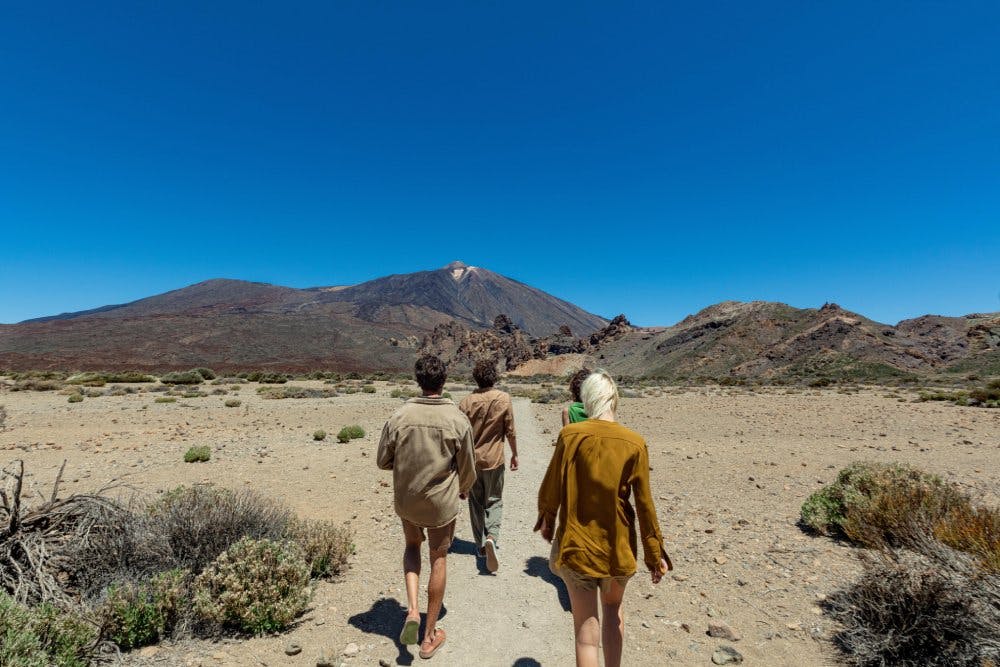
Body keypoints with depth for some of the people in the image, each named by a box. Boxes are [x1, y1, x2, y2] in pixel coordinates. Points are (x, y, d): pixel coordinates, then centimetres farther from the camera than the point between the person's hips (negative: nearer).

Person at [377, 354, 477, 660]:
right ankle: (430, 634, 32)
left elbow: (383, 461, -4)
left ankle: (412, 609, 17)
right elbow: (468, 468, -6)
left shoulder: (399, 416, -15)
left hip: (406, 500, 2)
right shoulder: (458, 420, -18)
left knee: (412, 546, 30)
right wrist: (464, 489, 15)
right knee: (438, 560, 18)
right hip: (442, 503, -1)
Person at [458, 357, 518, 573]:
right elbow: (510, 431, -6)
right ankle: (492, 537, -9)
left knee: (476, 503, 17)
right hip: (494, 460, -1)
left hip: (471, 460, 2)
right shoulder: (504, 399, -10)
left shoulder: (466, 402, -7)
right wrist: (514, 454, 9)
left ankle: (481, 544, 25)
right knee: (494, 501, 13)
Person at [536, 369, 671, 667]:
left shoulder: (569, 434, -14)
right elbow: (644, 504, -7)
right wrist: (655, 554, 4)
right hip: (618, 547, 2)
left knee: (586, 626, 12)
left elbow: (552, 486, -6)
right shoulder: (634, 443, -12)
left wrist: (546, 519, 13)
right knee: (613, 609, 28)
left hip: (576, 544, -1)